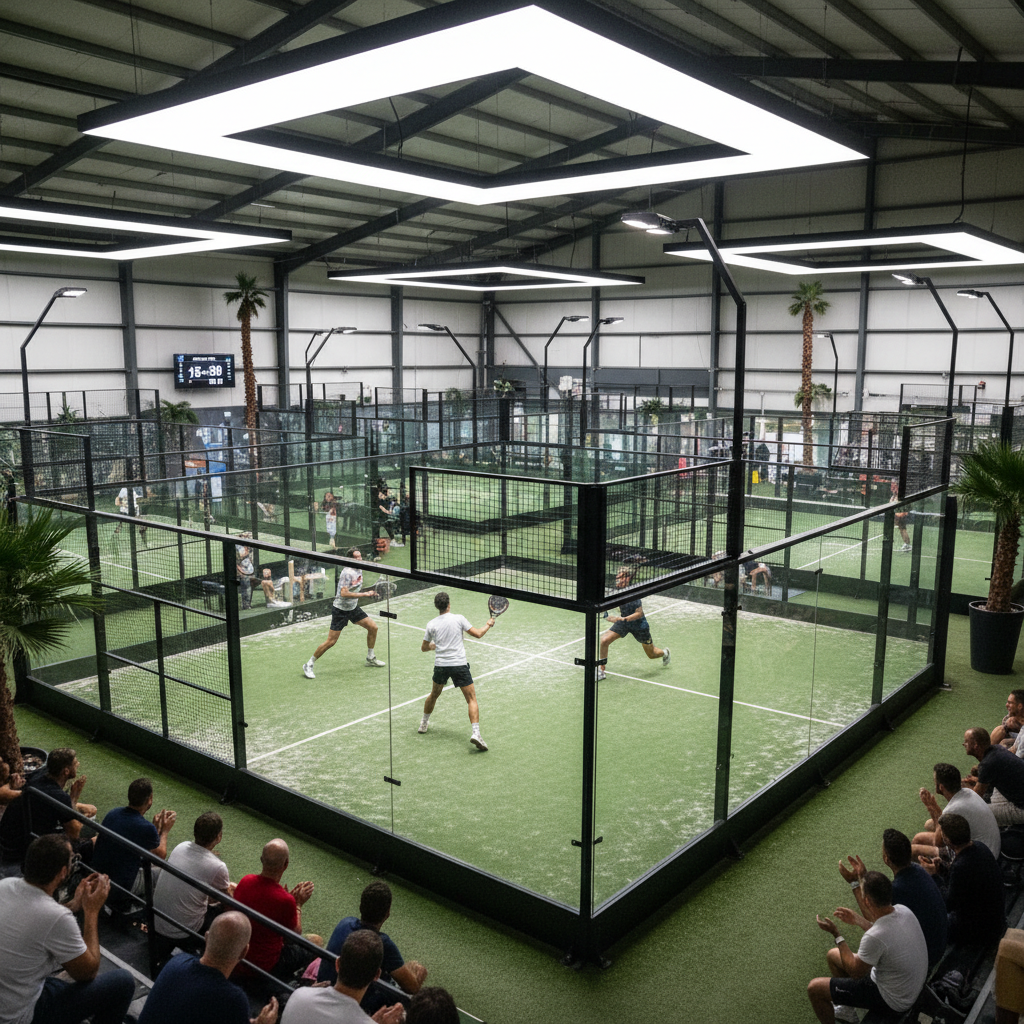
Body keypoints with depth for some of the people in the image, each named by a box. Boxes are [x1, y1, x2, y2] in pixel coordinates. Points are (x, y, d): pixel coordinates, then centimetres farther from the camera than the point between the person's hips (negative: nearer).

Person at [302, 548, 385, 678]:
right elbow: (344, 593, -32)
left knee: (373, 627, 4)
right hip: (341, 610, -8)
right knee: (331, 641, -8)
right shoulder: (347, 572, -22)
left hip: (353, 608, 8)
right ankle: (309, 665, 7)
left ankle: (370, 659, 22)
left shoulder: (359, 570, 5)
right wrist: (364, 594, -30)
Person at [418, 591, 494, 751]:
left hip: (440, 666, 3)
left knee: (434, 694, 28)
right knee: (472, 699, -2)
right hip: (459, 665, -3)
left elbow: (424, 648, 11)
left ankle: (424, 723, 43)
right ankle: (475, 733, -18)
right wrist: (488, 624, 15)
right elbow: (478, 634, -3)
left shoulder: (431, 624, 2)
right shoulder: (459, 619, -6)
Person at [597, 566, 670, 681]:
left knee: (652, 655, 13)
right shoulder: (619, 591, -10)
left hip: (639, 625, -5)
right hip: (623, 621, 5)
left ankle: (665, 653, 50)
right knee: (604, 640, -14)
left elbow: (639, 613, -30)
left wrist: (624, 619, -39)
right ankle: (601, 670, 0)